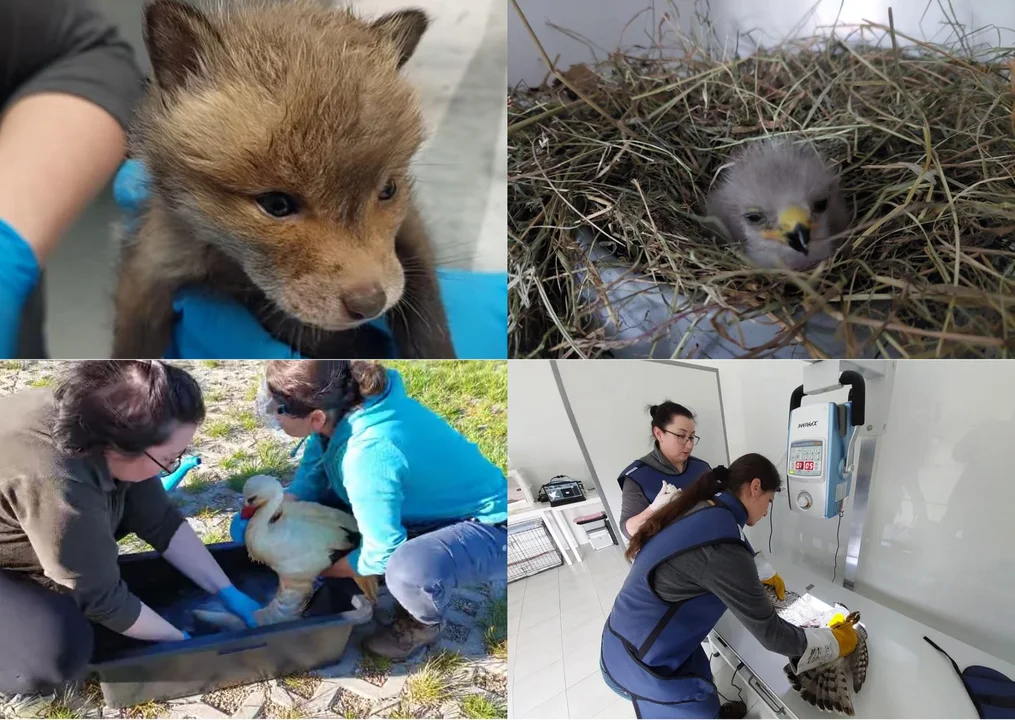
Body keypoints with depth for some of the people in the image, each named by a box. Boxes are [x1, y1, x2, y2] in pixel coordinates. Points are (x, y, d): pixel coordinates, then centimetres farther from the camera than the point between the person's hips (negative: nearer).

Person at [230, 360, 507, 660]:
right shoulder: (340, 409, -13)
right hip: (439, 505, 8)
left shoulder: (368, 454, -35)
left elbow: (382, 554, -24)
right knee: (310, 504, 2)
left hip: (491, 528, -8)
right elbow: (312, 474, 4)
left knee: (409, 571, -37)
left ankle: (423, 624, -3)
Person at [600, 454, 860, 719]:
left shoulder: (700, 512, 0)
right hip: (641, 664, -8)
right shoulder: (721, 545, -29)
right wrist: (835, 642, -5)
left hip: (633, 638, 8)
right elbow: (770, 633, -19)